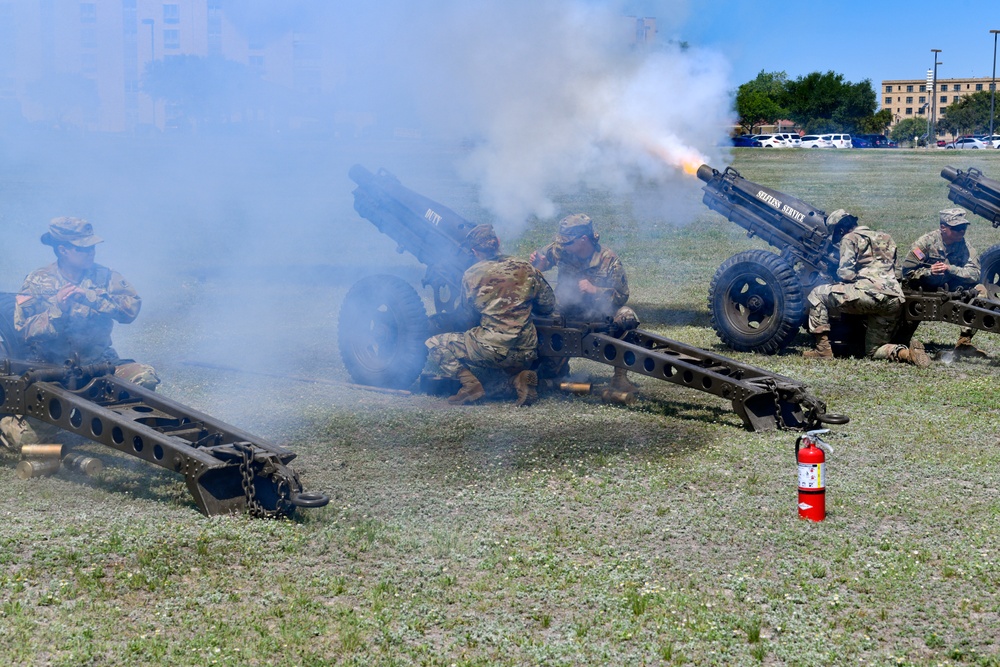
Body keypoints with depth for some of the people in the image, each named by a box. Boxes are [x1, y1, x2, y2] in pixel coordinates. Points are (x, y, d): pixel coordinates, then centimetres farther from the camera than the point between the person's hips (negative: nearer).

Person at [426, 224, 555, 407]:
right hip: (526, 354, 4)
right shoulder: (525, 268, 5)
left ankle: (470, 384, -6)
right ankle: (521, 377, 5)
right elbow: (548, 306, 13)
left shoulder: (471, 275, -2)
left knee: (434, 345, 12)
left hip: (491, 349, -4)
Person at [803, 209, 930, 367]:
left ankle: (823, 349, 1)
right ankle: (907, 353, -11)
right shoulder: (885, 238, 30)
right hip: (894, 302, 7)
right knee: (874, 350, 19)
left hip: (870, 294, -7)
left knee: (817, 294, 9)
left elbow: (846, 273, -4)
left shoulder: (850, 238, 7)